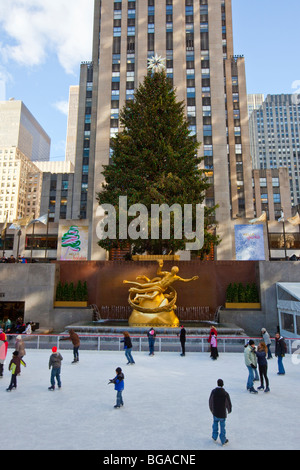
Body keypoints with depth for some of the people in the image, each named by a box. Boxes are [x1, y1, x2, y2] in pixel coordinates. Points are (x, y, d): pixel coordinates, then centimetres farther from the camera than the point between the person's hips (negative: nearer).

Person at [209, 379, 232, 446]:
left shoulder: (213, 391, -16)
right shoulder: (225, 393, -22)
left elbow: (210, 401, -3)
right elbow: (228, 403, -10)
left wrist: (211, 409, 16)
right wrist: (229, 410, 13)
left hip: (215, 413, 2)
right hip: (223, 413, -2)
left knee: (215, 424, 25)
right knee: (222, 427, 15)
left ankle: (214, 437, 37)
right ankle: (223, 441, 28)